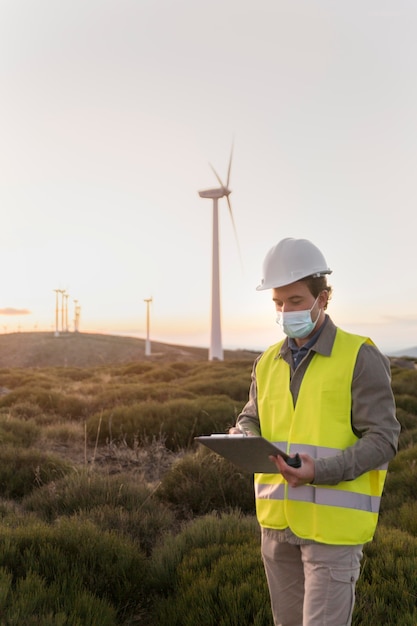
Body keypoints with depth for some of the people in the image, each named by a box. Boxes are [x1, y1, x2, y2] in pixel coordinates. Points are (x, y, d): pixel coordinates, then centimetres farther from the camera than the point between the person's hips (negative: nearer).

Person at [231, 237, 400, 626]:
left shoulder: (360, 357, -10)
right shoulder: (268, 362, 7)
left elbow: (383, 439, -13)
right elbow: (251, 419, 15)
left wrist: (320, 472, -26)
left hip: (333, 523, -5)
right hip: (278, 519, 6)